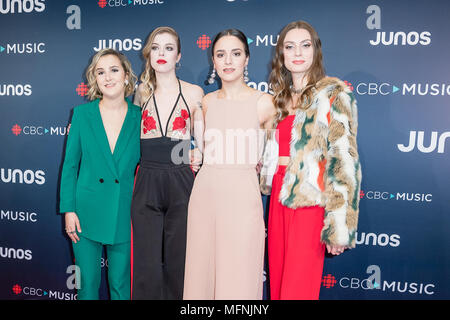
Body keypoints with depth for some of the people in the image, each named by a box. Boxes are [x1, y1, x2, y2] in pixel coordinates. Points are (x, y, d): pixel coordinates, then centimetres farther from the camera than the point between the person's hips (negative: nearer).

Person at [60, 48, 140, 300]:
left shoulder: (140, 117, -2)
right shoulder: (82, 113, 0)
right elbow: (70, 165, 3)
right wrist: (68, 210, -3)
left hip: (124, 215, 0)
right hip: (87, 213, 1)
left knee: (121, 285, 13)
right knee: (87, 283, 13)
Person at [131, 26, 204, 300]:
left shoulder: (194, 93, 5)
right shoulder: (141, 93, 11)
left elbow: (201, 141, 9)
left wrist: (197, 155, -9)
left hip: (181, 182, -1)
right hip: (147, 183, 2)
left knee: (177, 260, 6)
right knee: (147, 262, 6)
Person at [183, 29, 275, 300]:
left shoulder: (263, 102, -3)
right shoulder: (207, 102, 8)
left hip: (242, 196, -3)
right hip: (206, 193, 4)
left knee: (239, 280, 2)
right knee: (202, 273, 10)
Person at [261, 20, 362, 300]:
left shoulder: (334, 95, -6)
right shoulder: (279, 98, 13)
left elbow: (343, 162, -13)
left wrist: (338, 228, -17)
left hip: (310, 203, -6)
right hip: (279, 198, 6)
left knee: (297, 289, 1)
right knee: (277, 283, 14)